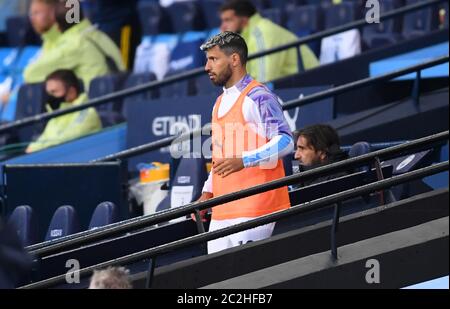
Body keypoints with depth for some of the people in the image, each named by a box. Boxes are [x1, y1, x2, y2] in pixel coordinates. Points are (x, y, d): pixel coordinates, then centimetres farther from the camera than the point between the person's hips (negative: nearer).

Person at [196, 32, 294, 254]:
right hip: (222, 210, 9)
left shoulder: (258, 97, -7)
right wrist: (208, 192, 20)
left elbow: (285, 141, -17)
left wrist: (244, 161, -27)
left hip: (253, 209, -9)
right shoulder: (221, 102, 22)